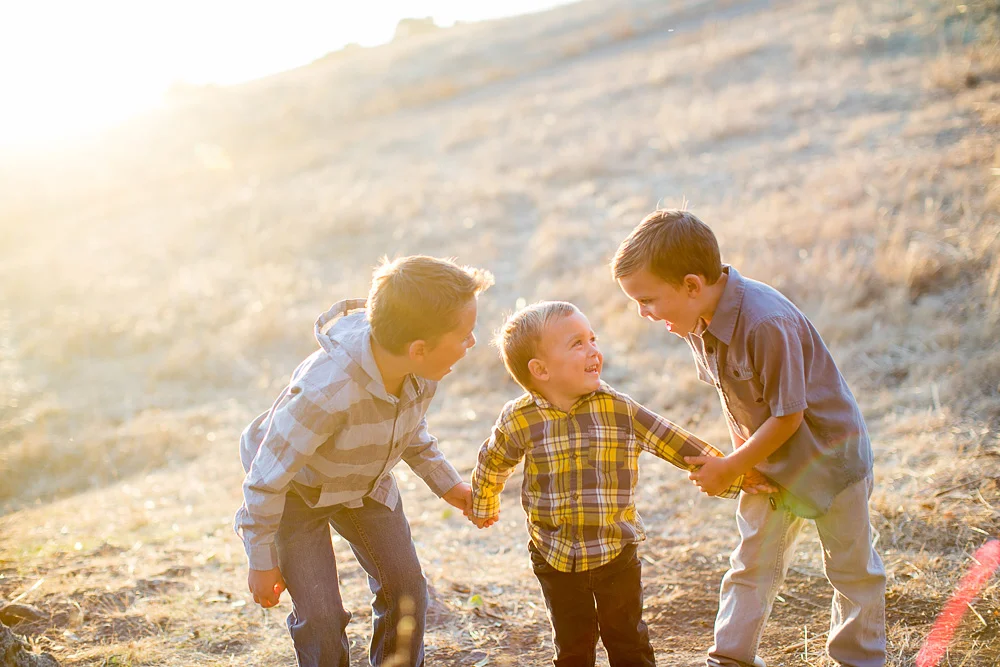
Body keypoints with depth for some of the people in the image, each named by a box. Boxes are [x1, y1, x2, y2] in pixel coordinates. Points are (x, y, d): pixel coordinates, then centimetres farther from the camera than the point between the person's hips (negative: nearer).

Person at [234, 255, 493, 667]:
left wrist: (445, 482, 2)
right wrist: (262, 563, -19)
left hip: (366, 484, 6)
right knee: (320, 616, -9)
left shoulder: (422, 370, -23)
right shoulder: (324, 391, -44)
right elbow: (267, 478, -30)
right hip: (296, 486, -5)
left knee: (406, 593, 5)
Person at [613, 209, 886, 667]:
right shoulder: (697, 319, -11)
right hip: (766, 460, 7)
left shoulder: (767, 324, -36)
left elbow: (787, 416, -27)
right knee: (751, 567, 12)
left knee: (851, 569, 13)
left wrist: (730, 468, -18)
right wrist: (737, 456, -3)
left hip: (828, 454, -6)